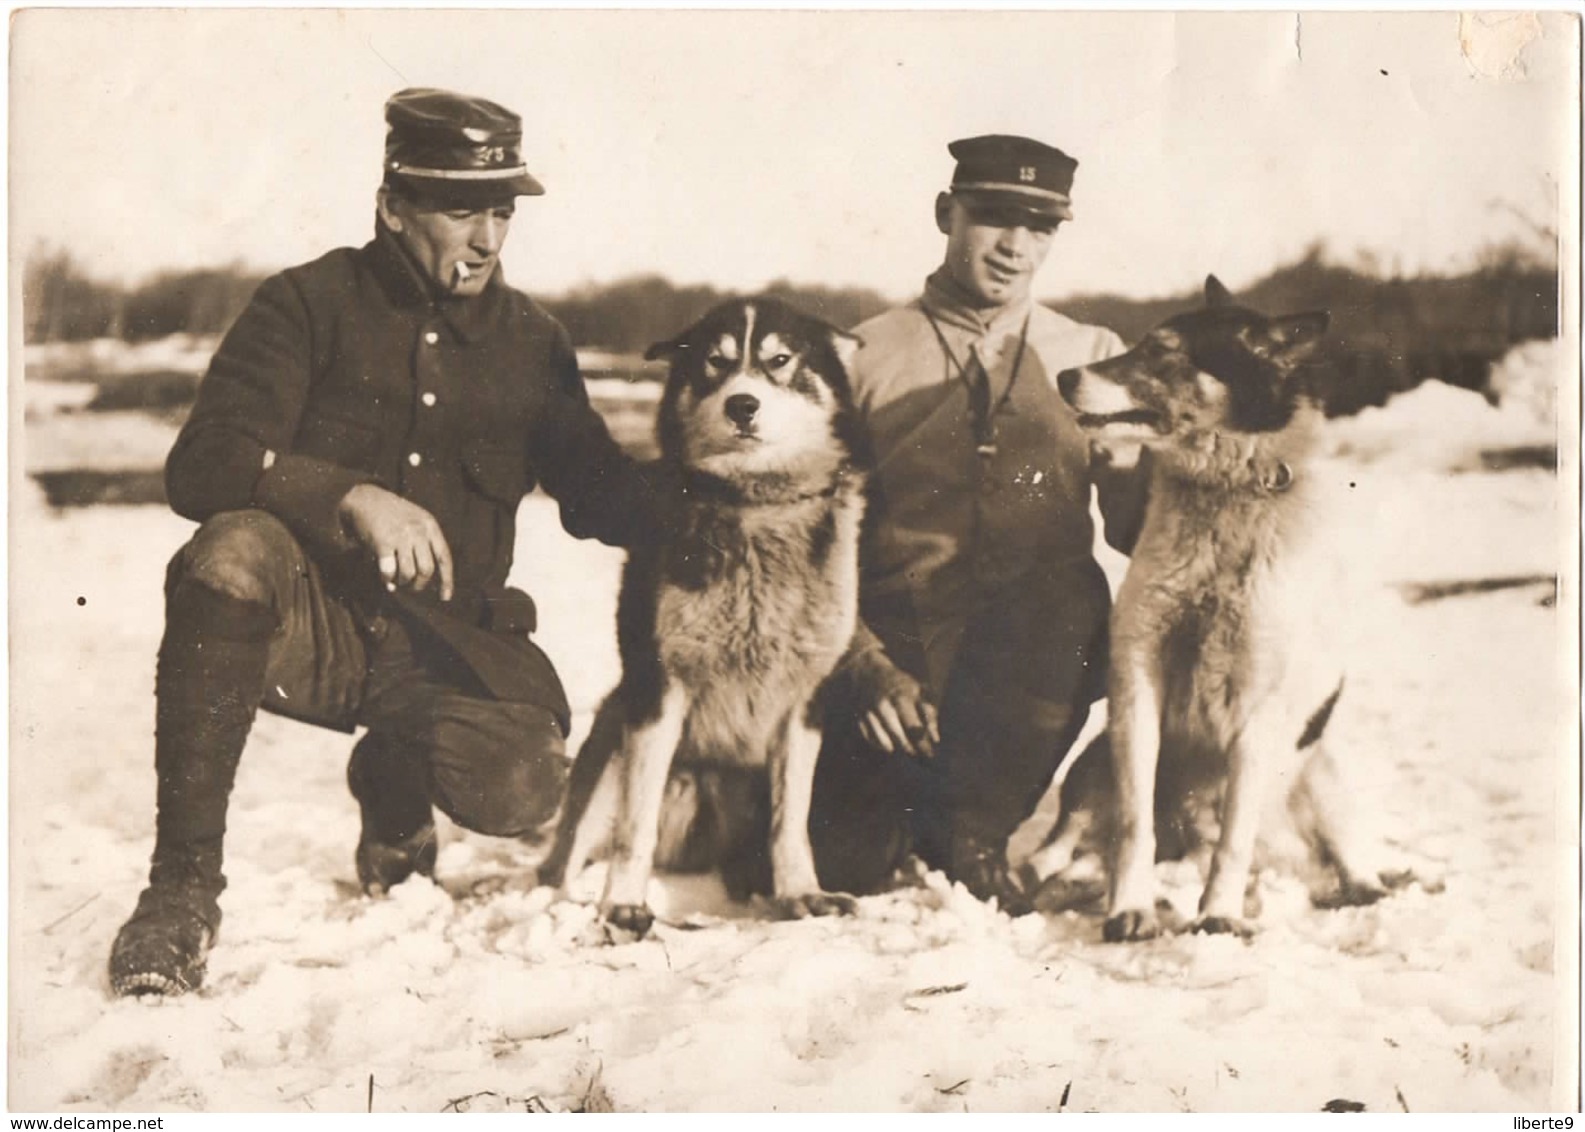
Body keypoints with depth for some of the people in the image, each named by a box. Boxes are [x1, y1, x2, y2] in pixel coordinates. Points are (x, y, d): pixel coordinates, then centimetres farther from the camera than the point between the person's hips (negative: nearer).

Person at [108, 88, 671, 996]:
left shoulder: (531, 341, 9)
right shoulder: (310, 305, -2)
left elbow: (598, 493, 16)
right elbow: (202, 467, -14)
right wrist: (354, 497, -30)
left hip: (446, 642, 3)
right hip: (309, 621, -2)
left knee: (524, 784, -28)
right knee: (231, 553, -37)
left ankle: (393, 785, 13)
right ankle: (183, 885, -25)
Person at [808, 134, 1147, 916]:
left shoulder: (1092, 362, 14)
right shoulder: (868, 359, 7)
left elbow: (1139, 520, 10)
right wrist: (868, 665, -13)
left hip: (1043, 646, 1)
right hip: (896, 639, -1)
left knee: (1060, 597, -33)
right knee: (843, 864, -18)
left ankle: (971, 835, -11)